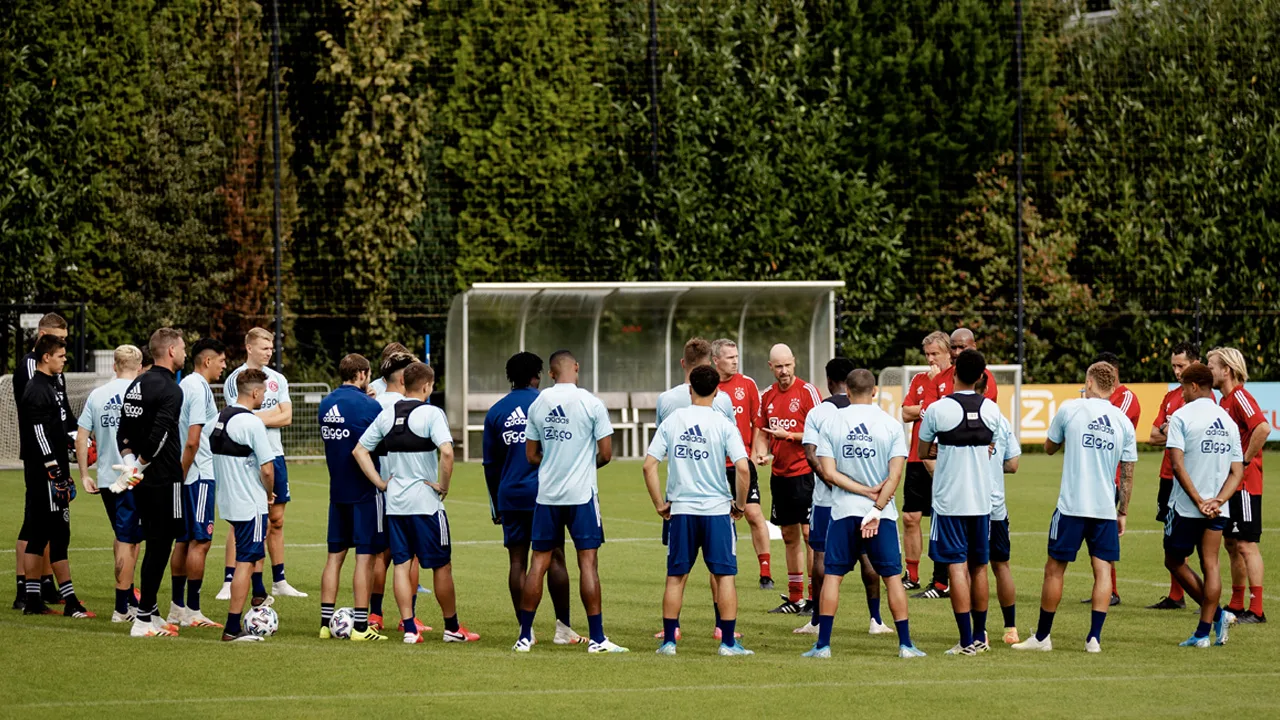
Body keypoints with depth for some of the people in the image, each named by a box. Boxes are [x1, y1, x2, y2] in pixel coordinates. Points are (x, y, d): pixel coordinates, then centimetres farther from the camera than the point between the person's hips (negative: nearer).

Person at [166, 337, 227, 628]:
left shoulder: (184, 385, 14)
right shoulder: (199, 389, -15)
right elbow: (192, 442, -20)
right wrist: (182, 473, -14)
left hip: (185, 476, 10)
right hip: (200, 475, -10)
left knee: (184, 539, 12)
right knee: (200, 541, -6)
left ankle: (177, 608, 16)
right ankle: (192, 612, -5)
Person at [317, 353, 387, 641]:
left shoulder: (325, 405, 7)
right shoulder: (368, 405, -13)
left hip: (337, 490, 6)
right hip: (365, 490, -6)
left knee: (335, 555, 10)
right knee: (365, 557, -3)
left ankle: (327, 622, 11)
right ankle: (361, 626, -4)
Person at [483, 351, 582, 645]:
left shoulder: (495, 412, 7)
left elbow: (490, 464, 12)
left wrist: (496, 505, 20)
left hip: (510, 497, 2)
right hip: (545, 494, -2)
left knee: (517, 561, 3)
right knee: (555, 558, 3)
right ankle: (563, 628, 3)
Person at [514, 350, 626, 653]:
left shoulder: (537, 404, 3)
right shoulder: (591, 403, -8)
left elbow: (531, 456, 8)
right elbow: (606, 453, -6)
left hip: (546, 494, 3)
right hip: (582, 493, -3)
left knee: (539, 562, 9)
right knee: (587, 562, -1)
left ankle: (525, 636, 11)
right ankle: (597, 638, -2)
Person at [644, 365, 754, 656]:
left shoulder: (671, 421, 1)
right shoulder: (724, 424, -6)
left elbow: (649, 465, -2)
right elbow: (742, 468, -14)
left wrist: (659, 504, 7)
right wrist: (740, 504, 1)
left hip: (680, 510, 2)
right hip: (717, 508, -2)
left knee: (676, 577, 10)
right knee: (724, 575, 4)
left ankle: (668, 640, 11)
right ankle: (728, 641, 2)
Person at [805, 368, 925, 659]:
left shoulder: (831, 423, 0)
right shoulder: (891, 425, -2)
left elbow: (828, 473, -7)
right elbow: (894, 476, -9)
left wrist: (865, 491, -6)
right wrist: (876, 507, -9)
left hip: (843, 511, 0)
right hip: (882, 513, 0)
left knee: (832, 575, 6)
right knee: (892, 576, 5)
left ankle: (823, 644, 2)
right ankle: (905, 644, 4)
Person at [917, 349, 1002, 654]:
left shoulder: (937, 409, -11)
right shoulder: (991, 410, 1)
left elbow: (923, 452, 2)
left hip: (949, 501, -4)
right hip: (982, 500, 4)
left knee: (957, 567, -3)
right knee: (979, 567, 14)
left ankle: (967, 642, -7)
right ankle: (979, 637, 22)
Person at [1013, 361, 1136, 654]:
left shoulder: (1070, 410, -2)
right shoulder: (1123, 421, 5)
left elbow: (1049, 448, 13)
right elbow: (1128, 474, 8)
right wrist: (1123, 512, 16)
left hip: (1071, 506, -2)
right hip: (1106, 508, 2)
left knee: (1054, 569, 6)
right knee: (1102, 569, 4)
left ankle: (1042, 636, 13)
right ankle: (1094, 637, -3)